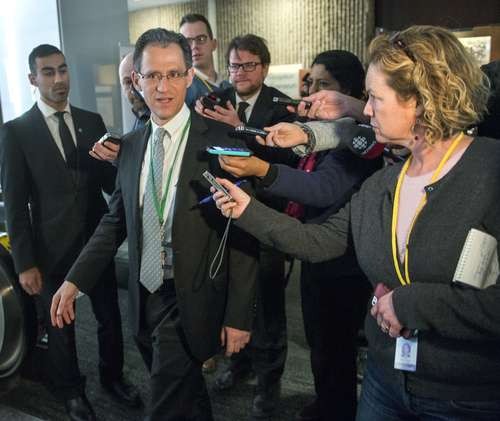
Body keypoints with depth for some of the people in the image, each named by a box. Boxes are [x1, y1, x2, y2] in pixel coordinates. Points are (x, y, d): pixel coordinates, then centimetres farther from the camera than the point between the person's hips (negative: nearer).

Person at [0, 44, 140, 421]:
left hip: (97, 240, 3)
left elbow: (111, 183, 2)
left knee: (110, 316, 16)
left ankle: (113, 376, 42)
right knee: (61, 324, 16)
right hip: (53, 247, -3)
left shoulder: (92, 121, 2)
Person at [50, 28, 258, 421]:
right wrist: (75, 279, 3)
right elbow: (115, 220, 11)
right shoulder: (131, 145, 5)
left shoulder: (220, 142, -13)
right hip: (144, 297, 5)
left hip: (191, 301, -5)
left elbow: (242, 235, -12)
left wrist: (239, 315, -12)